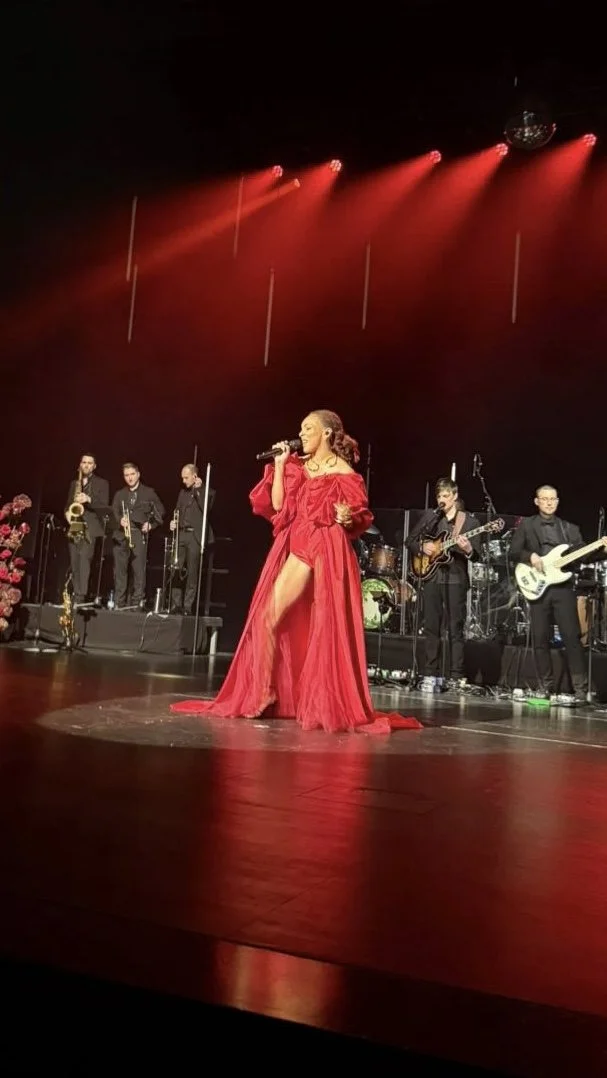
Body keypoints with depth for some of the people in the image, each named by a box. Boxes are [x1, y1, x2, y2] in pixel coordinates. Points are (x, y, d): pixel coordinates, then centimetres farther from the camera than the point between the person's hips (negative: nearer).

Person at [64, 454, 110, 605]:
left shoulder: (102, 483, 6)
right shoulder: (74, 483, 20)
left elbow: (104, 506, -3)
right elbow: (68, 504, 22)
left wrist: (89, 499, -18)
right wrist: (67, 513, 0)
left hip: (90, 527, -5)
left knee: (84, 558, -18)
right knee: (74, 562, 2)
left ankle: (81, 596, -22)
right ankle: (75, 595, 7)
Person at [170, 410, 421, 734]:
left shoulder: (343, 472, 0)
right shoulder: (297, 466, 16)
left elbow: (357, 517, -1)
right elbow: (278, 506, 7)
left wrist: (347, 518, -23)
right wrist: (279, 466, 5)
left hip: (323, 549, -6)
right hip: (293, 546, 6)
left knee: (322, 628, -8)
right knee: (267, 617, 1)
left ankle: (328, 703, 2)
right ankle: (261, 693, 10)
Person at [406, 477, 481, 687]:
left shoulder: (470, 521, 2)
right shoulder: (429, 516, 10)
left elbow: (476, 555, -2)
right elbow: (410, 540, 13)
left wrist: (468, 549, -24)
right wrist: (422, 547, -6)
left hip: (456, 579, -3)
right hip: (431, 576, 3)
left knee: (455, 629, -4)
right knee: (431, 628, 6)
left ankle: (456, 676, -1)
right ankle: (430, 674, 13)